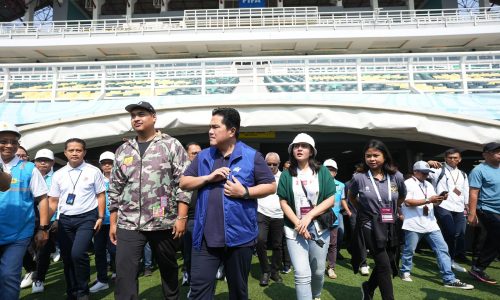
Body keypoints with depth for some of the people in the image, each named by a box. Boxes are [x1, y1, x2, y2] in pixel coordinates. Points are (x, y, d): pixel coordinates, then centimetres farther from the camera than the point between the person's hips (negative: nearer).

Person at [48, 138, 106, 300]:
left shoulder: (93, 171, -1)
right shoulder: (58, 174, 8)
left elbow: (100, 195, 2)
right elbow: (53, 201, 11)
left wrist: (100, 217, -5)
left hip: (87, 218, -4)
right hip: (65, 220, 4)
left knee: (78, 254, -18)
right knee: (67, 258, 10)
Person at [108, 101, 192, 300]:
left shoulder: (172, 145, -3)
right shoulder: (123, 151, 11)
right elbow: (115, 189, 13)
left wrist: (182, 217, -12)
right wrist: (113, 222, 10)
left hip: (164, 223, -3)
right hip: (128, 224, 3)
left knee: (168, 269, 15)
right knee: (124, 275, 0)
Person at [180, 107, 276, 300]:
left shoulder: (252, 156, -3)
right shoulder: (203, 156, 8)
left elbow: (271, 186, -2)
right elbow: (184, 183, 7)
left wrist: (245, 192, -17)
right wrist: (209, 177, -10)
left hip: (239, 235, -2)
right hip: (205, 236, 2)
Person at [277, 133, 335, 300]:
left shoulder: (322, 172, 0)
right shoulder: (287, 175, 2)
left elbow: (330, 199, -5)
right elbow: (283, 202, -1)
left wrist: (308, 217, -14)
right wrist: (298, 224, -13)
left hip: (319, 227, 1)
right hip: (295, 229, -1)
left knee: (318, 270, 15)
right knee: (302, 274, -8)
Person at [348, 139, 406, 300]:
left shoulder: (396, 176, -3)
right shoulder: (359, 177, -10)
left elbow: (402, 196, 17)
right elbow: (351, 197, 10)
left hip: (389, 227, 4)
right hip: (370, 227, -4)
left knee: (388, 263, 15)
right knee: (384, 265, -6)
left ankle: (368, 287, 42)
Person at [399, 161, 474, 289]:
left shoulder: (428, 185, 16)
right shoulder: (407, 184, -7)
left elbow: (434, 204, 18)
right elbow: (408, 202, -18)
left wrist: (440, 199, -4)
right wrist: (428, 200, -19)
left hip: (430, 224, 7)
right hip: (413, 224, -7)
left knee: (442, 249, 3)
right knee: (409, 250, 5)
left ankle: (450, 279, 8)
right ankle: (405, 272, 25)